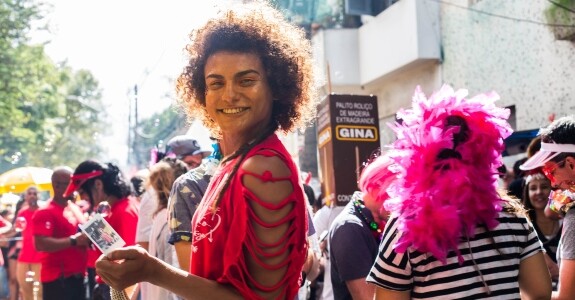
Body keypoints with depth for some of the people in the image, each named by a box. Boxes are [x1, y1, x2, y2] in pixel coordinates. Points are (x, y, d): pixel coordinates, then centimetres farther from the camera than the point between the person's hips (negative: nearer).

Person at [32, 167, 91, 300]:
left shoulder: (76, 209, 14)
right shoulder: (46, 212, -13)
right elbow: (41, 244, -25)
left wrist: (89, 238, 5)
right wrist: (73, 241, -27)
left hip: (77, 276, 9)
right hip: (58, 279, -9)